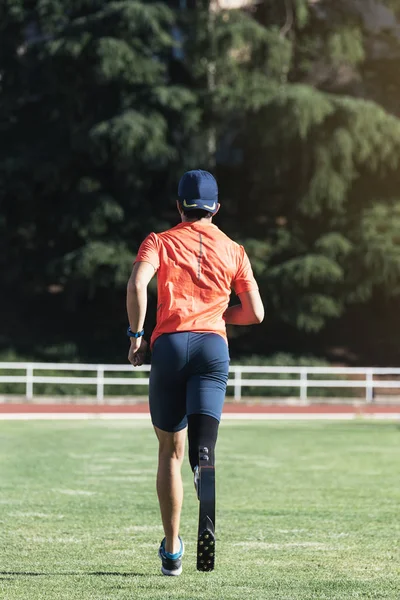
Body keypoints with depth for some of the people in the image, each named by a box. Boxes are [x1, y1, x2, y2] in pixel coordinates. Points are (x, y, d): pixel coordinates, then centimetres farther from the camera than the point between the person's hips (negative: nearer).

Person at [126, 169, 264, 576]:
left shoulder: (160, 243, 10)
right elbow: (255, 313, 13)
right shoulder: (233, 251, 16)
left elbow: (136, 285, -10)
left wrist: (136, 335, -1)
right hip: (213, 345, 0)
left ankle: (172, 551, 14)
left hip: (169, 344, 0)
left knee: (170, 452, 12)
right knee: (202, 446, -12)